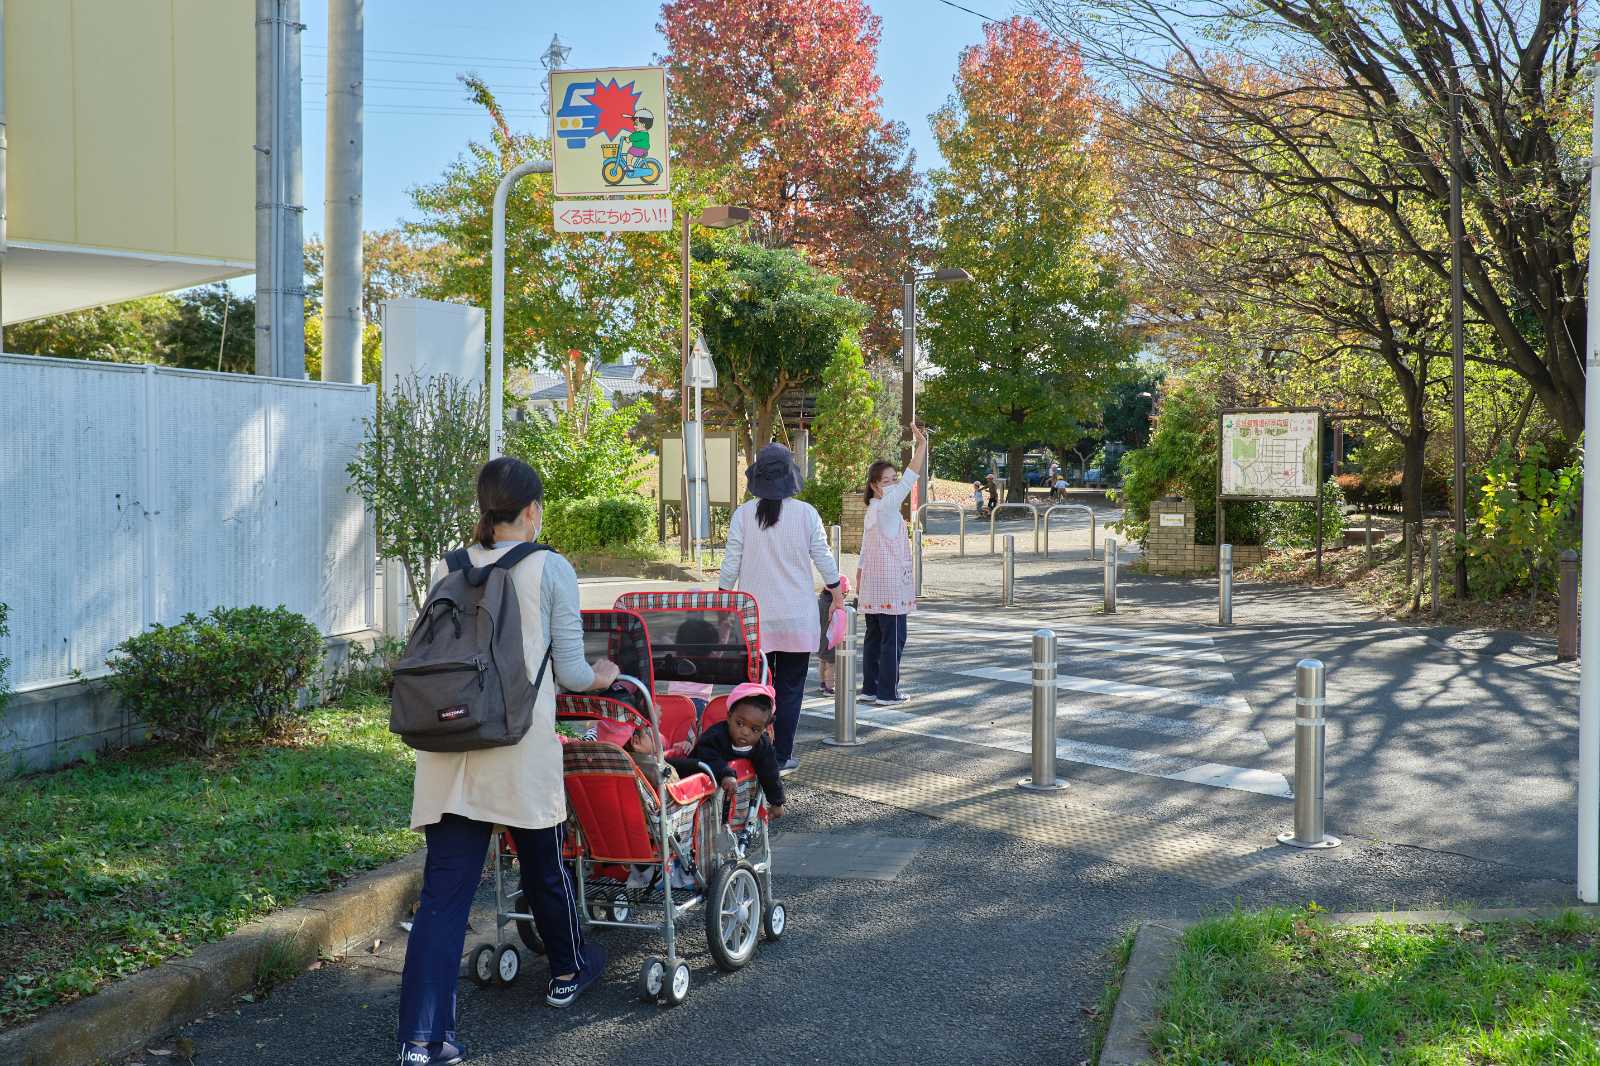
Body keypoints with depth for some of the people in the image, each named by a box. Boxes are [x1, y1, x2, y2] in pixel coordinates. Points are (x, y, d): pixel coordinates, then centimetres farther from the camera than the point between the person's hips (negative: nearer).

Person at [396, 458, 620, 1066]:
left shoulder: (446, 570, 8)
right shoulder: (549, 569, -2)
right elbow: (570, 671, -1)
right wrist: (601, 677, 21)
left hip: (449, 748, 3)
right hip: (520, 746, -3)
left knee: (443, 889, 2)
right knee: (544, 866, 20)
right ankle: (569, 970, 43)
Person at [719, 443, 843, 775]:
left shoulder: (743, 514, -6)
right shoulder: (806, 513, -5)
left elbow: (731, 564, -4)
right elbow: (823, 559, 1)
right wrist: (838, 595, 16)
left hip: (754, 617, 0)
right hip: (797, 618, 0)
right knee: (790, 689, 7)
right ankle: (781, 757, 9)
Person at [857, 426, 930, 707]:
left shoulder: (871, 511, 14)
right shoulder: (885, 507, -12)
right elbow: (908, 481, -24)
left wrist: (859, 587, 22)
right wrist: (922, 445, -26)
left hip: (872, 587, 9)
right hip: (890, 586, -9)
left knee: (874, 637, 12)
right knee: (893, 639, -3)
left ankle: (870, 688, 16)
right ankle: (888, 692, -1)